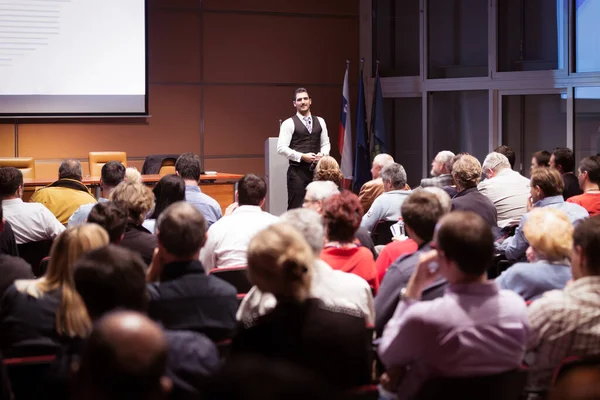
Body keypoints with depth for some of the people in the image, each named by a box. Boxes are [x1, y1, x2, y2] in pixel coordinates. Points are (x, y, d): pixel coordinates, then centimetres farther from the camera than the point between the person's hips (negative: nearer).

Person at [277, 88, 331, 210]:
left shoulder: (320, 122, 13)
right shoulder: (289, 123, -3)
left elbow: (325, 144, 16)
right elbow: (281, 148, -9)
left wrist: (322, 154, -6)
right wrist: (302, 156, -16)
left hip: (316, 170, 5)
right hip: (297, 171, -4)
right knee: (296, 207, -5)